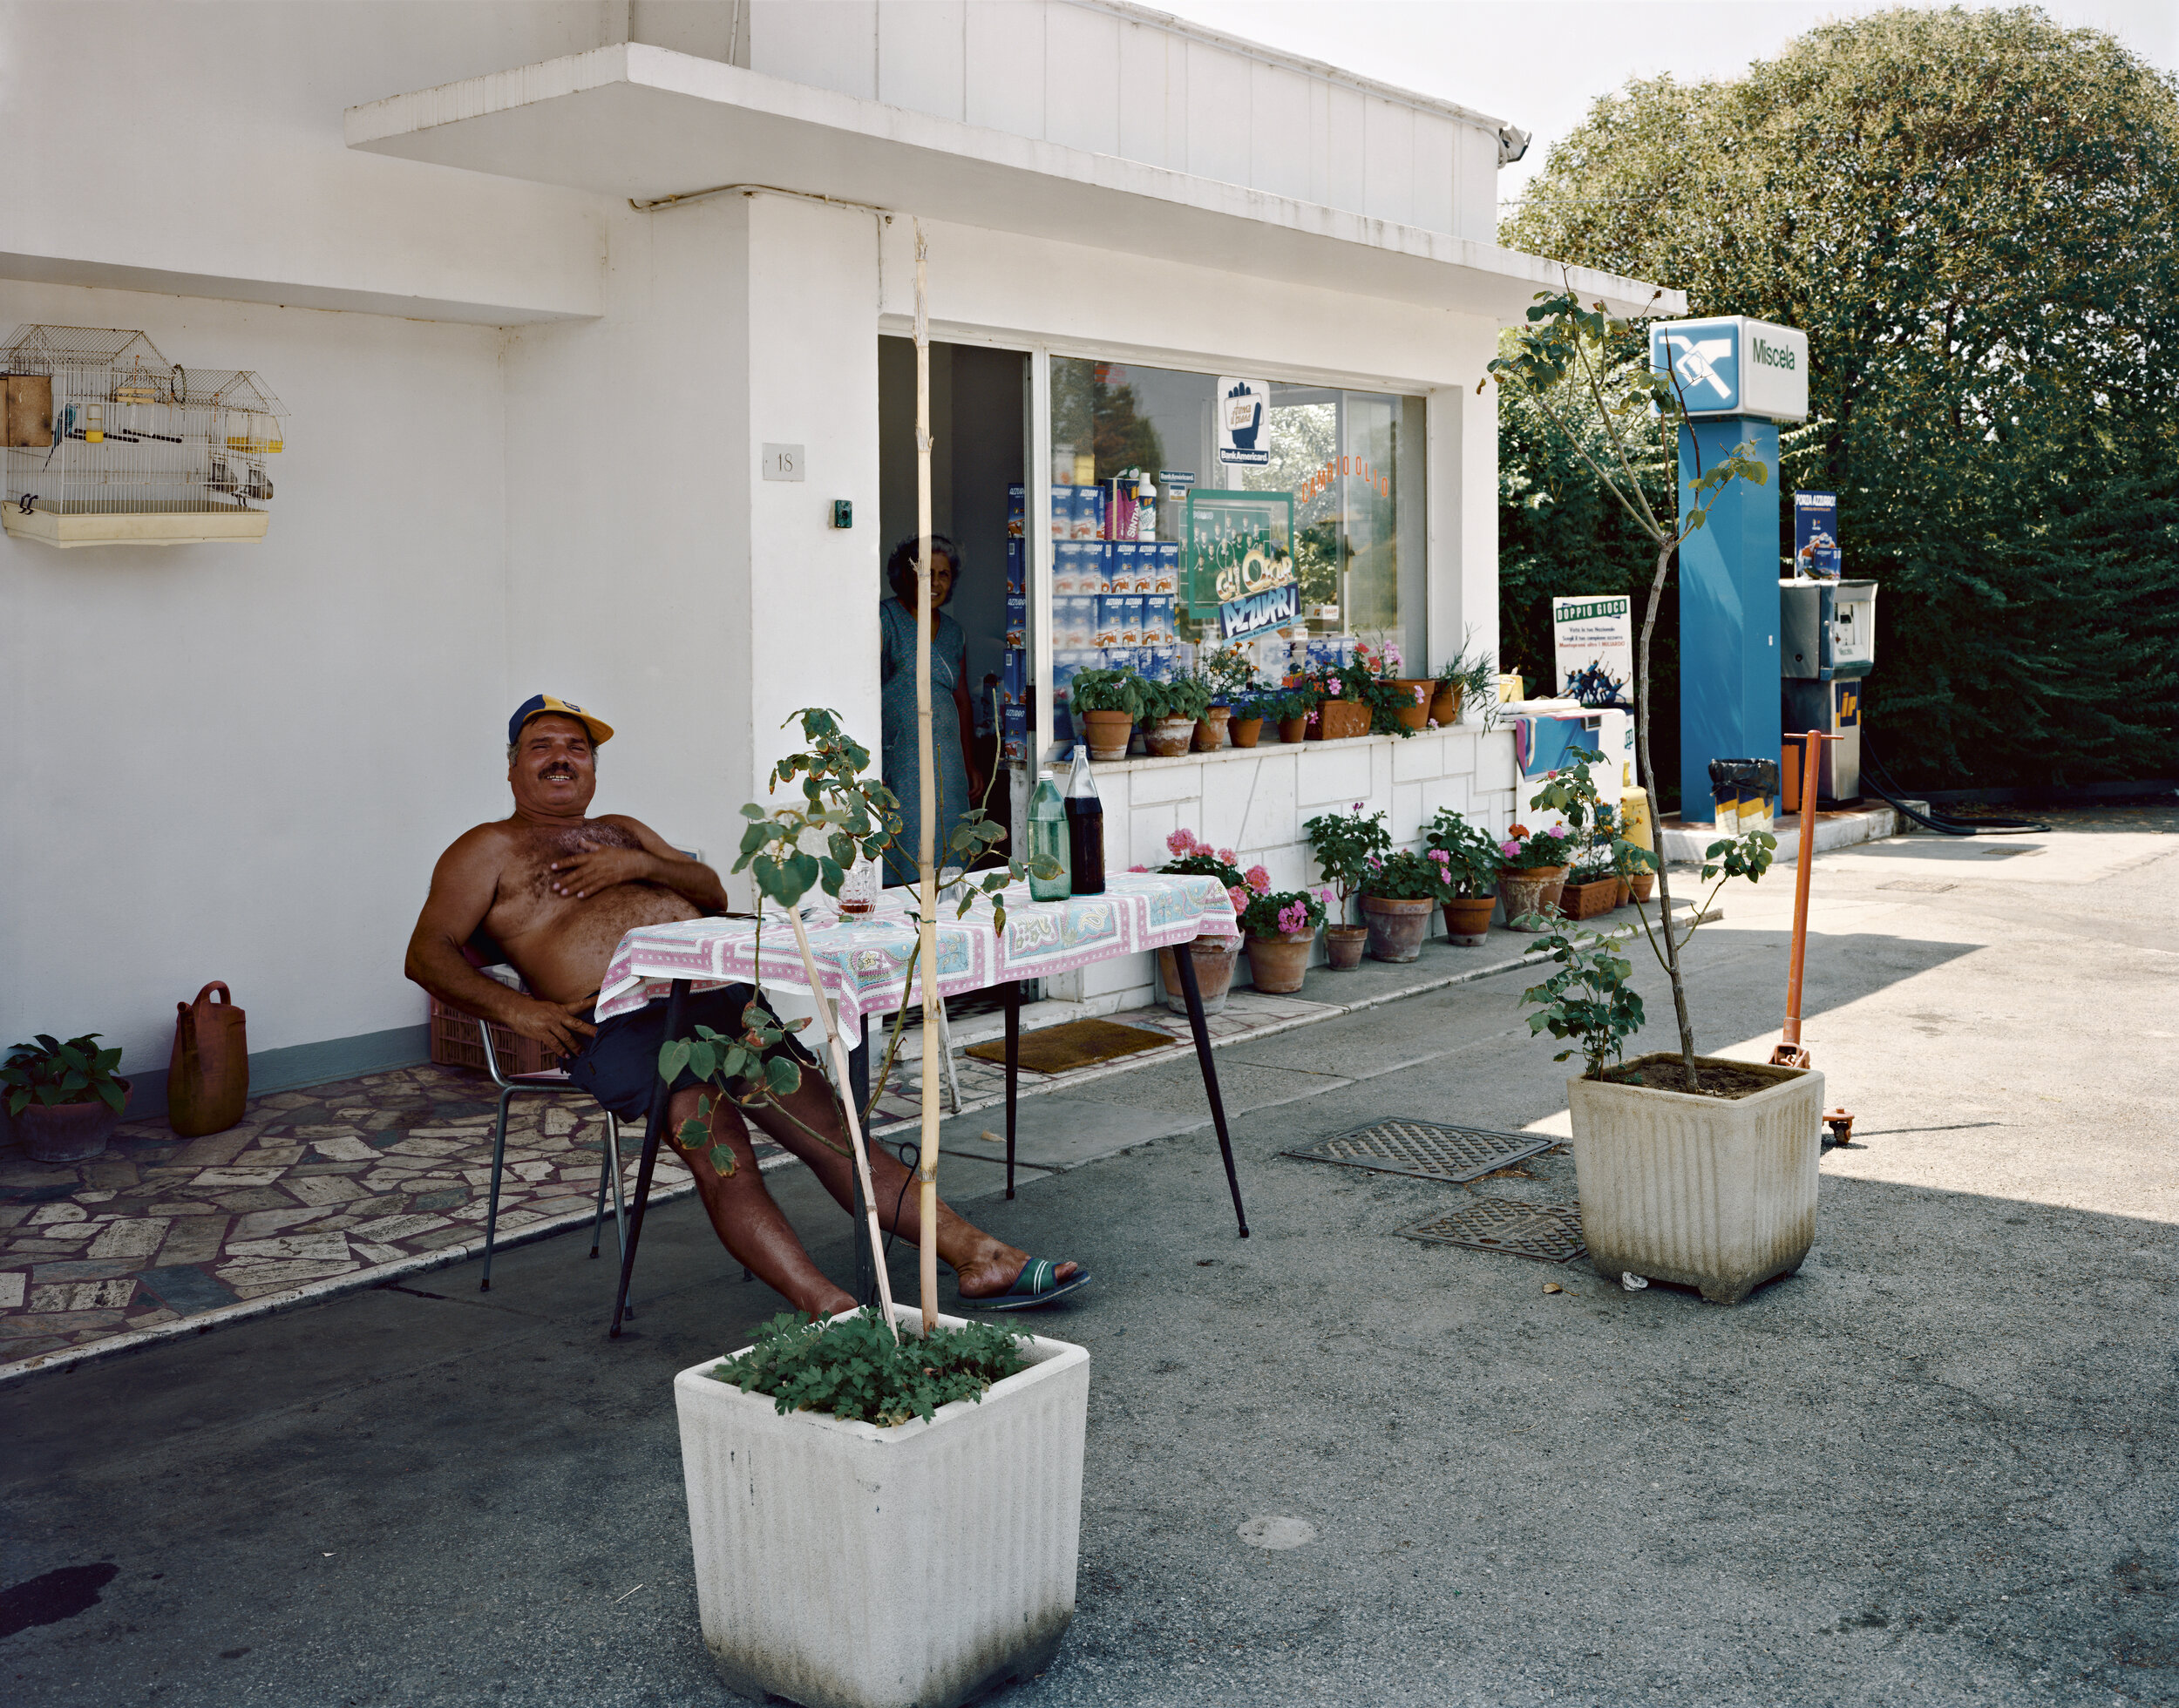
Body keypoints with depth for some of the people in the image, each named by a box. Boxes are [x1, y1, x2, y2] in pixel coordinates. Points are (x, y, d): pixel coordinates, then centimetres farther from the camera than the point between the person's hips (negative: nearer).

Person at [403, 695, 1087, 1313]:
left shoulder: (620, 830, 34)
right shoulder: (490, 849, 16)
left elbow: (713, 891, 25)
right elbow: (428, 954, 5)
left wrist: (640, 864, 4)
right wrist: (515, 1009, -12)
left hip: (716, 993, 6)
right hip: (619, 1017, -6)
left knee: (825, 1121, -9)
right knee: (717, 1146, -30)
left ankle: (976, 1256, -15)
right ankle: (829, 1309, -44)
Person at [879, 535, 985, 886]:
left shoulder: (954, 633, 17)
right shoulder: (884, 620, -2)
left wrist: (971, 764, 17)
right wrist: (870, 762, -19)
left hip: (945, 758, 6)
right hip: (895, 757, -6)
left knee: (945, 856, 4)